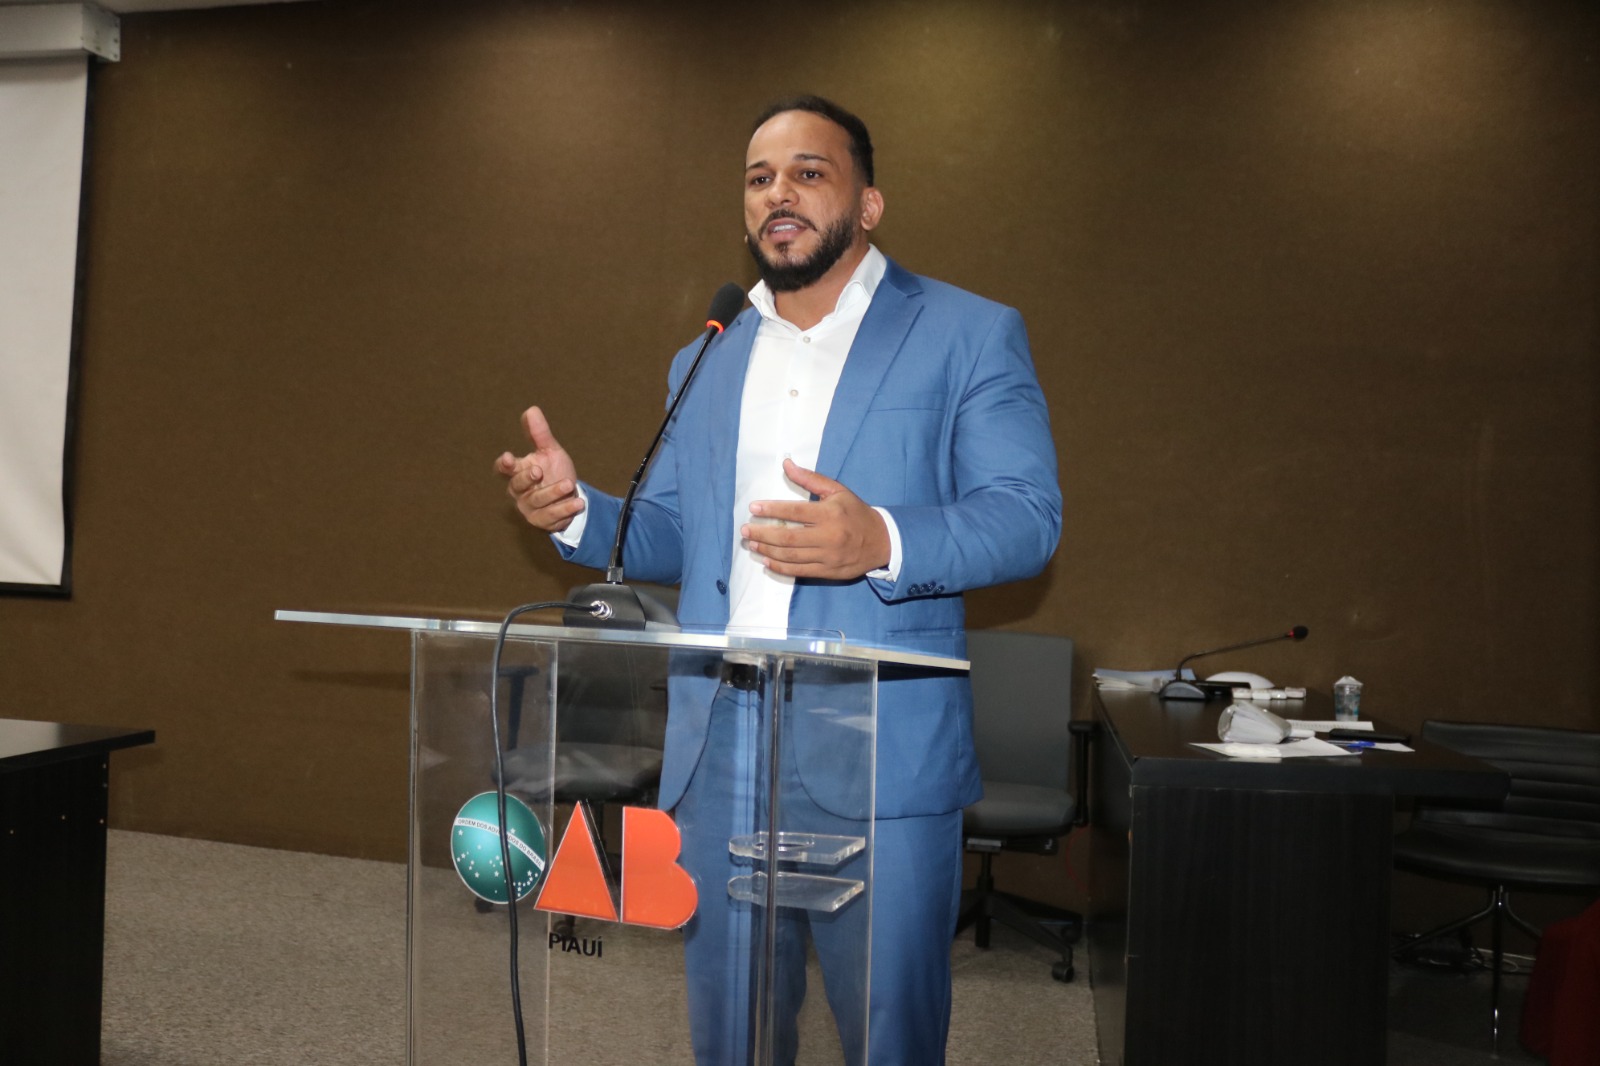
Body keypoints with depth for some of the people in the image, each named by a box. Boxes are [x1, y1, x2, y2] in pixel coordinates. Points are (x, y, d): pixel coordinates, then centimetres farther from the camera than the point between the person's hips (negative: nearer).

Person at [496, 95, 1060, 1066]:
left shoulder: (971, 336, -1)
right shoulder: (704, 363, 15)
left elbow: (1028, 517, -8)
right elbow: (674, 538, 17)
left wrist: (883, 543, -25)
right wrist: (579, 512, -3)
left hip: (883, 756, -4)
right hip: (719, 752, 5)